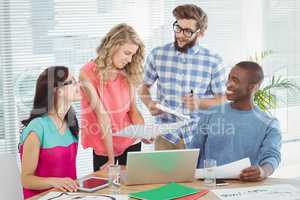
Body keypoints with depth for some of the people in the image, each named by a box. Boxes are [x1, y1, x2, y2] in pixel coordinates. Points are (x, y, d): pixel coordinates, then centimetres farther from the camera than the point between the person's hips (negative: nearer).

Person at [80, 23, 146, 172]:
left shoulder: (127, 74, -2)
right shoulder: (88, 74, -16)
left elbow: (133, 110, 0)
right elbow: (102, 116, -20)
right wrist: (111, 158, -19)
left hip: (131, 142, 4)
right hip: (103, 146, -3)